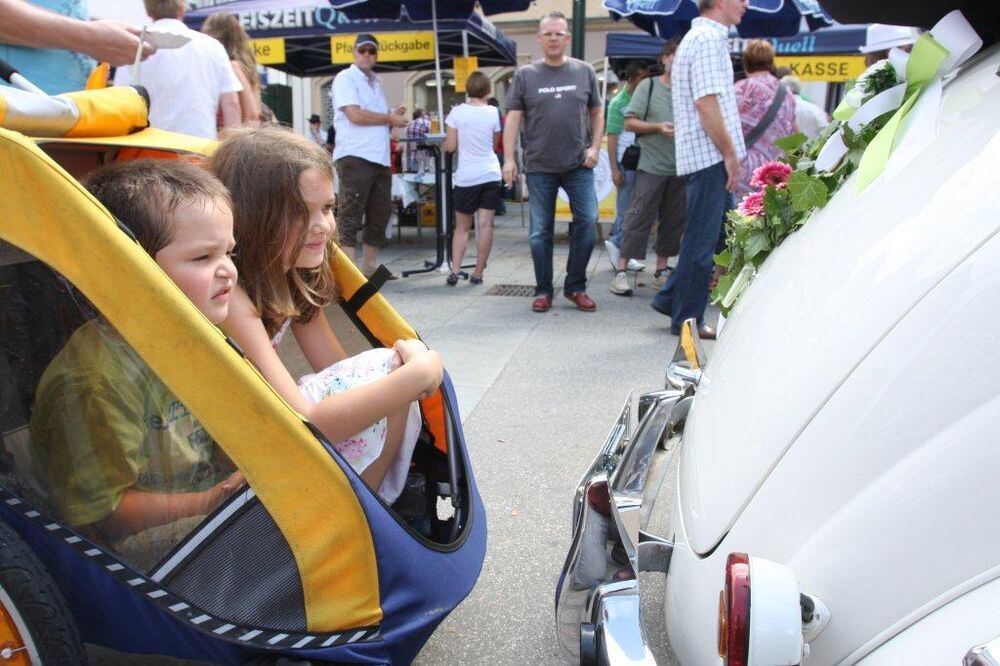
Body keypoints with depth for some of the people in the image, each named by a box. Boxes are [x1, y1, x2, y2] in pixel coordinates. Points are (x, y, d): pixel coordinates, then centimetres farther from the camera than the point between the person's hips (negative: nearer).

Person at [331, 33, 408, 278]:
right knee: (350, 216, -8)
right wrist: (390, 118, -6)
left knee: (380, 215, 11)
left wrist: (395, 116, 4)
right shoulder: (346, 78, -1)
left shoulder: (376, 82, 23)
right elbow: (355, 114, -15)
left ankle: (369, 267, 20)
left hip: (380, 157, 8)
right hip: (354, 157, -8)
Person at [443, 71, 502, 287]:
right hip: (490, 175, 1)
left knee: (462, 227, 9)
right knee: (486, 224, 1)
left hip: (466, 177, 0)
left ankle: (455, 270, -2)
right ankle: (478, 273, 3)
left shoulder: (457, 112, -4)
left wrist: (446, 142, 19)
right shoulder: (493, 113, 0)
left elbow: (450, 146, -3)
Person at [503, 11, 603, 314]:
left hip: (579, 165, 1)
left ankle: (575, 287, 11)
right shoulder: (525, 75, 3)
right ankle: (543, 290, 16)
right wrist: (509, 159, -6)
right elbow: (513, 118, 1)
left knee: (587, 221, -4)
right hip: (539, 166, -1)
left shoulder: (584, 71, 6)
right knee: (541, 230, 4)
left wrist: (595, 146, 0)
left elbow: (597, 111, 12)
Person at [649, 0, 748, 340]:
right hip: (710, 156, -10)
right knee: (703, 239, -3)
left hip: (706, 157, 10)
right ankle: (688, 320, 7)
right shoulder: (709, 39, -11)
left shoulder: (698, 37, 21)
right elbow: (707, 104, -19)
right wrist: (730, 154, -15)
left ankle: (671, 298, 20)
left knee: (723, 232, 15)